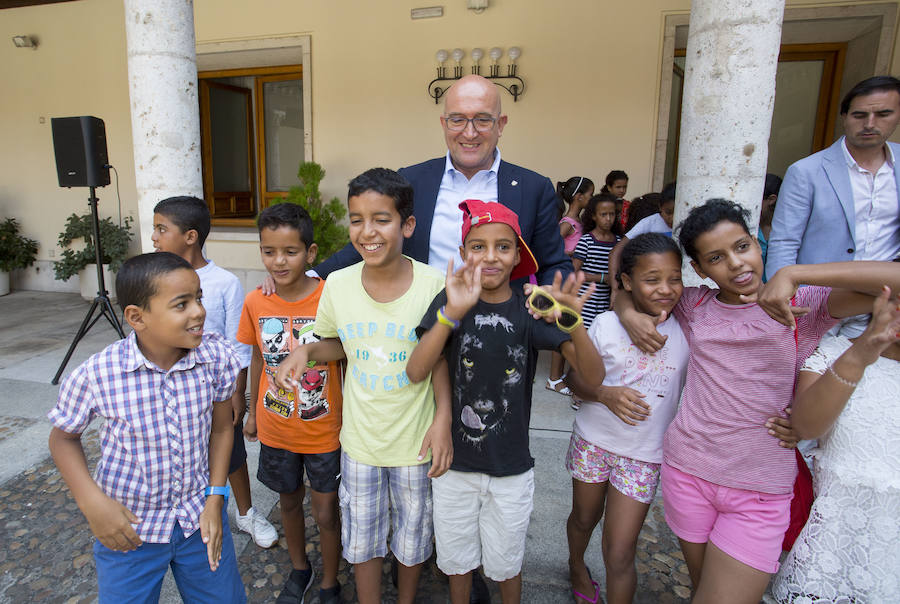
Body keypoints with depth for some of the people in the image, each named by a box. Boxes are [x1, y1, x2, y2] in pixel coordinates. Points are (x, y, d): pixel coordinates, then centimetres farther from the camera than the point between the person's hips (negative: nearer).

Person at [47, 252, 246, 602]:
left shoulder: (217, 357, -18)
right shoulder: (96, 376, -22)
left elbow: (220, 429, -3)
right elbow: (63, 438, -3)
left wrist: (216, 498, -7)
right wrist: (92, 503, -14)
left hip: (200, 517, 2)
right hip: (128, 529, -1)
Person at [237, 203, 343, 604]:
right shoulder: (255, 303, -8)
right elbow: (259, 360, 6)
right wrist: (253, 412, 14)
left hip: (324, 431, -3)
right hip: (275, 430, 4)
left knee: (326, 512, 11)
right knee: (289, 500, 24)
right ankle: (299, 568, 50)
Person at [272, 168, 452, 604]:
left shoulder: (432, 284, -18)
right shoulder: (338, 284, -11)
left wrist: (443, 418, -15)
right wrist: (305, 351, -13)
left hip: (416, 437, -1)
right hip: (360, 437, 2)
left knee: (412, 532, 21)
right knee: (361, 535, 20)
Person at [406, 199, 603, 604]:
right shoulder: (450, 302, -12)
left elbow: (592, 374, -19)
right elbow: (416, 372, -24)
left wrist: (572, 323, -39)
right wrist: (452, 313, -39)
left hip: (511, 468, 0)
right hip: (454, 464, 0)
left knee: (506, 564, 22)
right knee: (456, 559, 23)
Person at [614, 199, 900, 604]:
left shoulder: (800, 305, -6)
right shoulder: (694, 305, 2)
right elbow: (628, 289, 13)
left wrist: (793, 273, -24)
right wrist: (629, 313, -7)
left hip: (760, 492, -2)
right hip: (687, 470, 3)